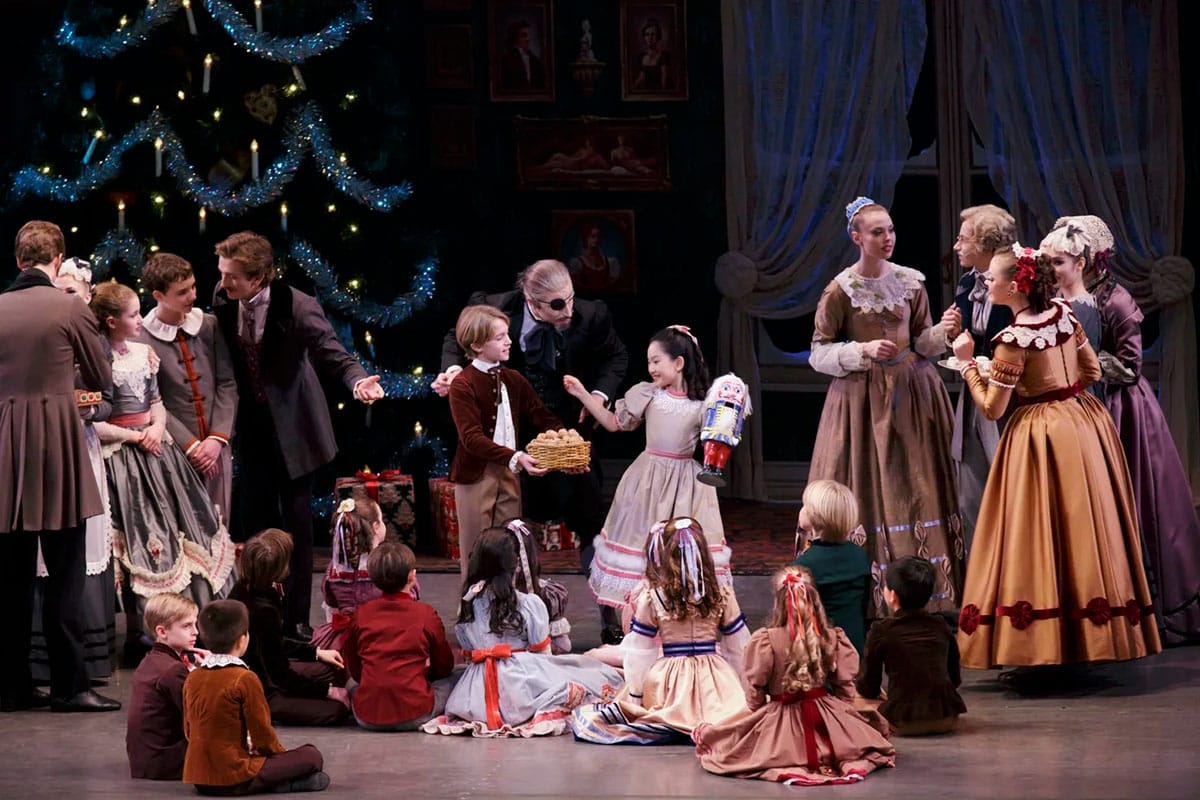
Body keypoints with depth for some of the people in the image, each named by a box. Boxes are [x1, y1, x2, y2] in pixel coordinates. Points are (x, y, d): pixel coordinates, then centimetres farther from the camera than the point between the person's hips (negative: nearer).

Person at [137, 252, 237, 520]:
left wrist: (217, 438, -6)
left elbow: (227, 385, 5)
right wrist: (190, 445, -11)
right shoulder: (141, 339, -5)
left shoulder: (209, 326, 7)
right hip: (176, 451, -4)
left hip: (216, 448, 4)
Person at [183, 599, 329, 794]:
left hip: (199, 779, 7)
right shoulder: (245, 679, -13)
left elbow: (189, 731, 14)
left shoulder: (192, 678, 6)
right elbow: (262, 735, -8)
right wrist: (281, 754, 13)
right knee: (312, 756, 0)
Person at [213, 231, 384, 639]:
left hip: (290, 427, -4)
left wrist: (357, 380, -46)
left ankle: (297, 617, 10)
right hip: (250, 425, 4)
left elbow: (331, 352, -26)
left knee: (297, 522, 1)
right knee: (257, 521, 9)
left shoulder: (297, 307, -21)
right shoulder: (224, 302, -7)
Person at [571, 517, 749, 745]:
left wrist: (634, 698, 6)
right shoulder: (723, 596, 0)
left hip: (670, 683, -1)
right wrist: (744, 689, 21)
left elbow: (639, 653, -1)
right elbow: (738, 648, 9)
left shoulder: (651, 598, -4)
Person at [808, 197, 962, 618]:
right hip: (864, 398, -4)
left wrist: (944, 332, -10)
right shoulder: (840, 290, -5)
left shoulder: (910, 281, 5)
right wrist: (864, 352, -16)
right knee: (870, 486, -5)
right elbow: (818, 353, -3)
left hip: (913, 393, 4)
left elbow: (921, 341, 11)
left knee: (918, 486, 2)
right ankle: (872, 594, -1)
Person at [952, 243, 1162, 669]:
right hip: (1084, 423, 7)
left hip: (1043, 439, -7)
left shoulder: (1013, 341, -19)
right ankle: (1090, 638, 19)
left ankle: (1042, 649, -3)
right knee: (1085, 528, 12)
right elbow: (1092, 370, 10)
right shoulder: (1063, 314, 1)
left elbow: (991, 408, -14)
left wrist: (968, 363, -4)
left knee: (1042, 535, -3)